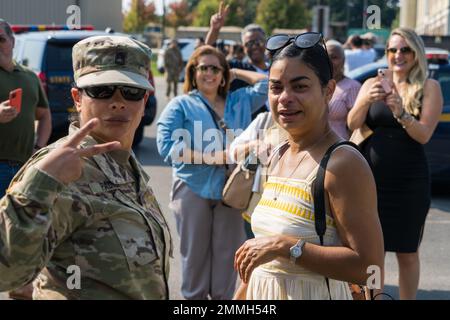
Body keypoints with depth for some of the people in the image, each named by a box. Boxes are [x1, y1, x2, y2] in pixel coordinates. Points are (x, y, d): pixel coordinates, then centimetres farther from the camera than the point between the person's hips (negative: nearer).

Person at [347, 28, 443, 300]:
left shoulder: (429, 87, -2)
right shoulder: (372, 84, 6)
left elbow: (424, 134, -12)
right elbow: (353, 124, -7)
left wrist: (401, 113, -30)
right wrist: (367, 100, -26)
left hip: (409, 182, -2)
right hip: (371, 177, 2)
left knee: (407, 253, 8)